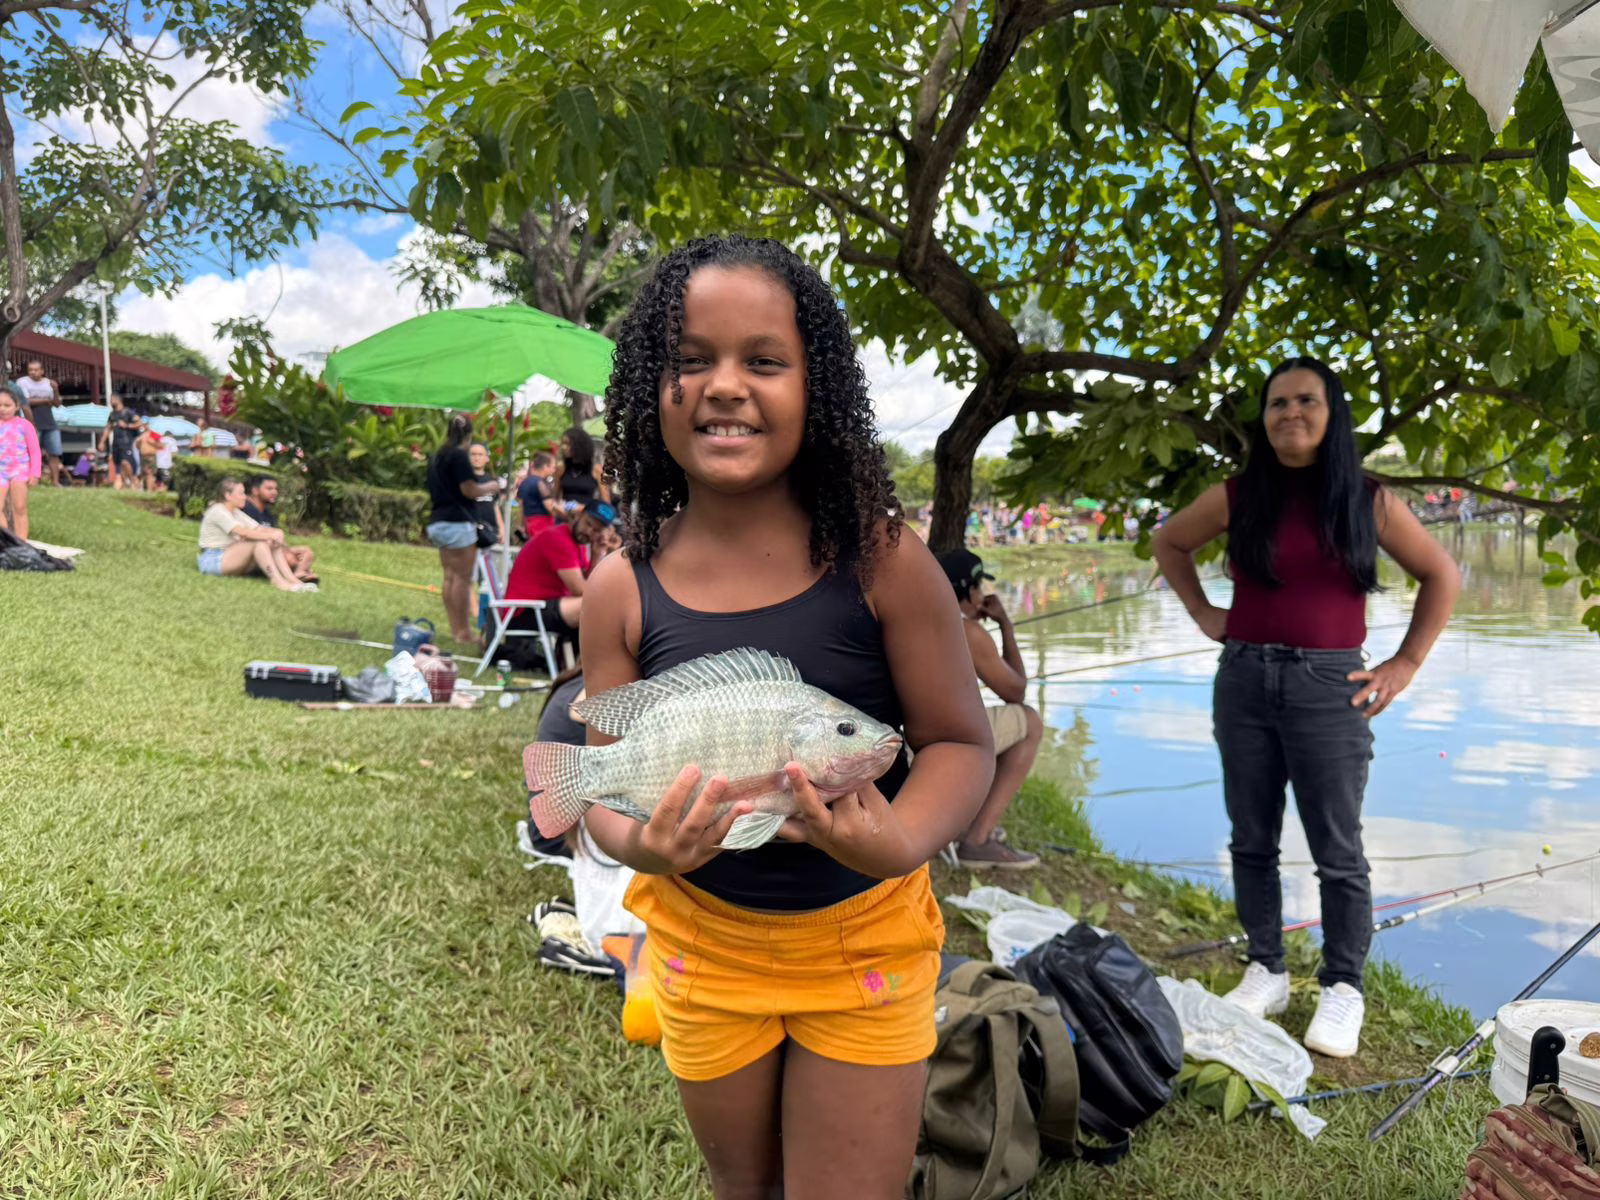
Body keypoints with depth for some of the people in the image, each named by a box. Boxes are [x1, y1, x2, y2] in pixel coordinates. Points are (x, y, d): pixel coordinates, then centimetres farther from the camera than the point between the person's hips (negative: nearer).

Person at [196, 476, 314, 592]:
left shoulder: (236, 512, 18)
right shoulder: (218, 511, -11)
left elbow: (258, 528, 5)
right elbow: (242, 532, -25)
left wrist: (276, 533, -16)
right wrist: (270, 535, -26)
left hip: (229, 559, 8)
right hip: (213, 560, -8)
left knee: (272, 543, -10)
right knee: (259, 542, -28)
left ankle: (291, 579, -23)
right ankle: (278, 581, -38)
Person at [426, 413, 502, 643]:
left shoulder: (437, 457, 15)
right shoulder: (459, 456, -12)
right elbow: (469, 490, -15)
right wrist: (490, 487, 2)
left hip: (437, 522, 9)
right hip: (457, 522, -9)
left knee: (450, 577, 9)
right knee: (463, 578, -5)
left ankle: (454, 628, 11)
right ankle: (464, 630, -3)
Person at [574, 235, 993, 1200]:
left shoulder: (879, 559, -19)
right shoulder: (624, 588, -12)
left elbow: (960, 741, -12)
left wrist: (902, 841, -31)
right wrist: (637, 844, -27)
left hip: (864, 941, -2)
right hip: (704, 947, 3)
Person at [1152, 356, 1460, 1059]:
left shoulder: (1367, 501, -1)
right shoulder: (1238, 498, 3)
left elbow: (1442, 576, 8)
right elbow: (1169, 542, 19)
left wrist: (1406, 665, 3)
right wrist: (1203, 613, 10)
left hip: (1328, 686, -2)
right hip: (1244, 682, 2)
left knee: (1336, 850, 3)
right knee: (1252, 841, 10)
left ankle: (1342, 990, 17)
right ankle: (1265, 971, 24)